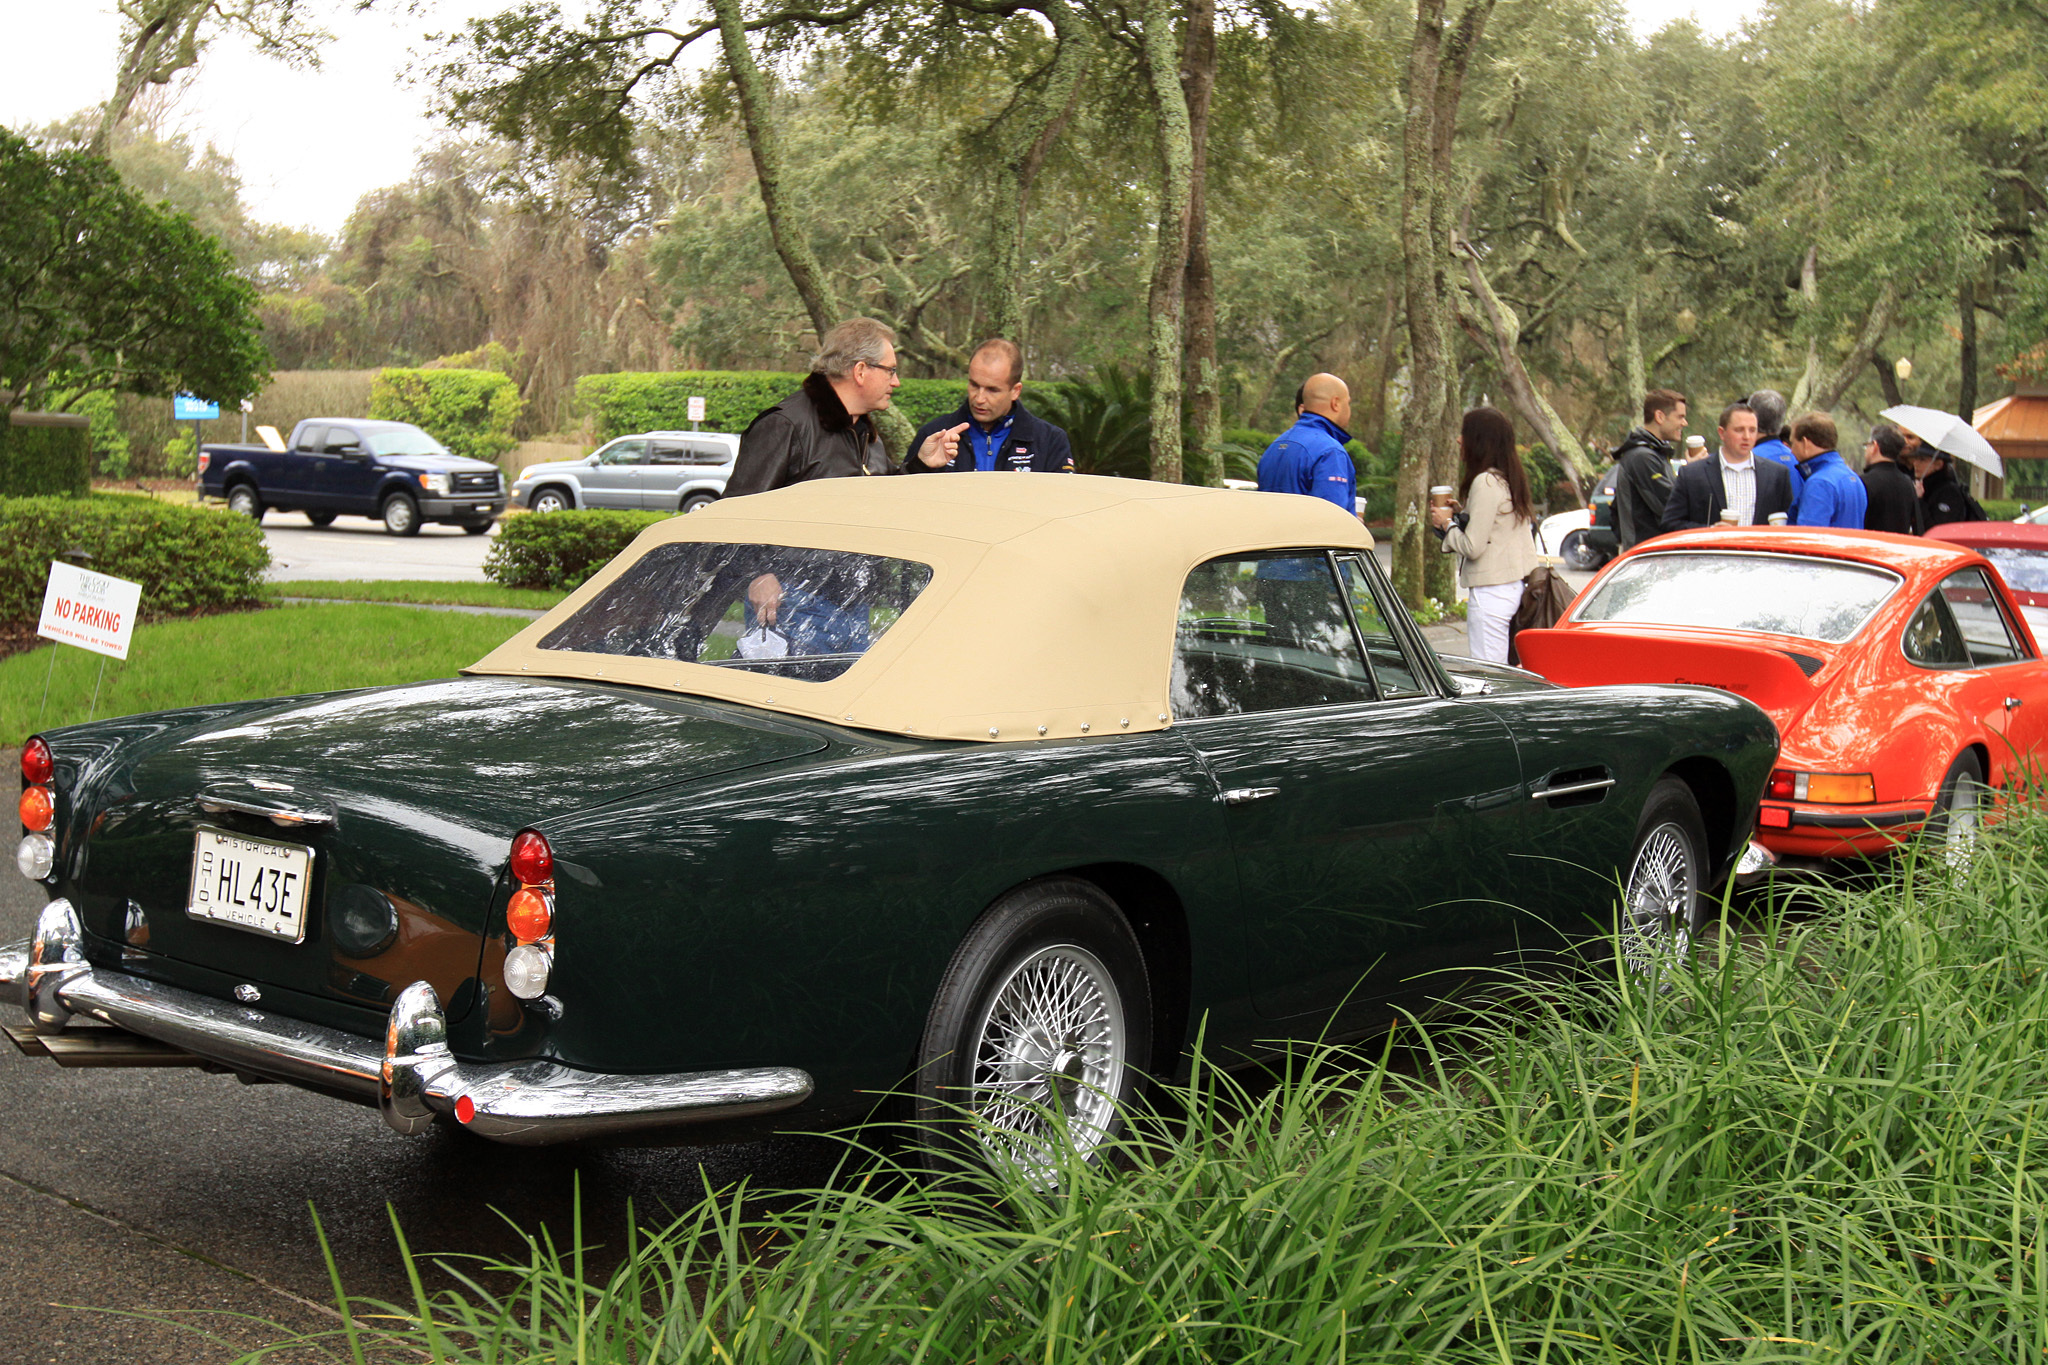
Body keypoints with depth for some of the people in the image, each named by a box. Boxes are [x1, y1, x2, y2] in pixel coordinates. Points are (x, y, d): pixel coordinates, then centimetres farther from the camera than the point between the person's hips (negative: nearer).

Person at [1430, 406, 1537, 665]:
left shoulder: (1485, 483, -15)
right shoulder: (1510, 479, 13)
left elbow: (1473, 546, -17)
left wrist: (1446, 523, -2)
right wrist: (1461, 512, 15)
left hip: (1491, 590, -10)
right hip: (1516, 583, 10)